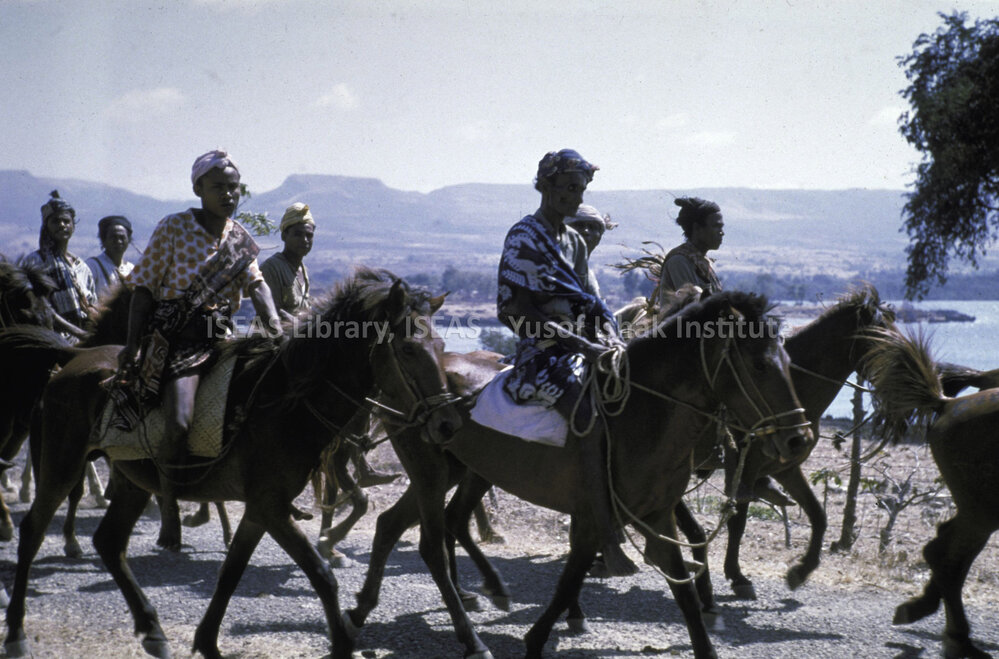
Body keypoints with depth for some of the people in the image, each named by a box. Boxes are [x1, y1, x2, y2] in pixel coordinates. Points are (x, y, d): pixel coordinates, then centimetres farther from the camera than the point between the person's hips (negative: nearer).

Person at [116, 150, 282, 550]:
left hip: (220, 336, 6)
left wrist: (274, 323, -18)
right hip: (176, 336, -6)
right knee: (179, 420, -25)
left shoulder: (241, 239, 12)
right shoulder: (173, 228, -3)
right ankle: (169, 510, -9)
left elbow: (255, 282, 1)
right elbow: (145, 286, -2)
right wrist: (133, 343, -9)